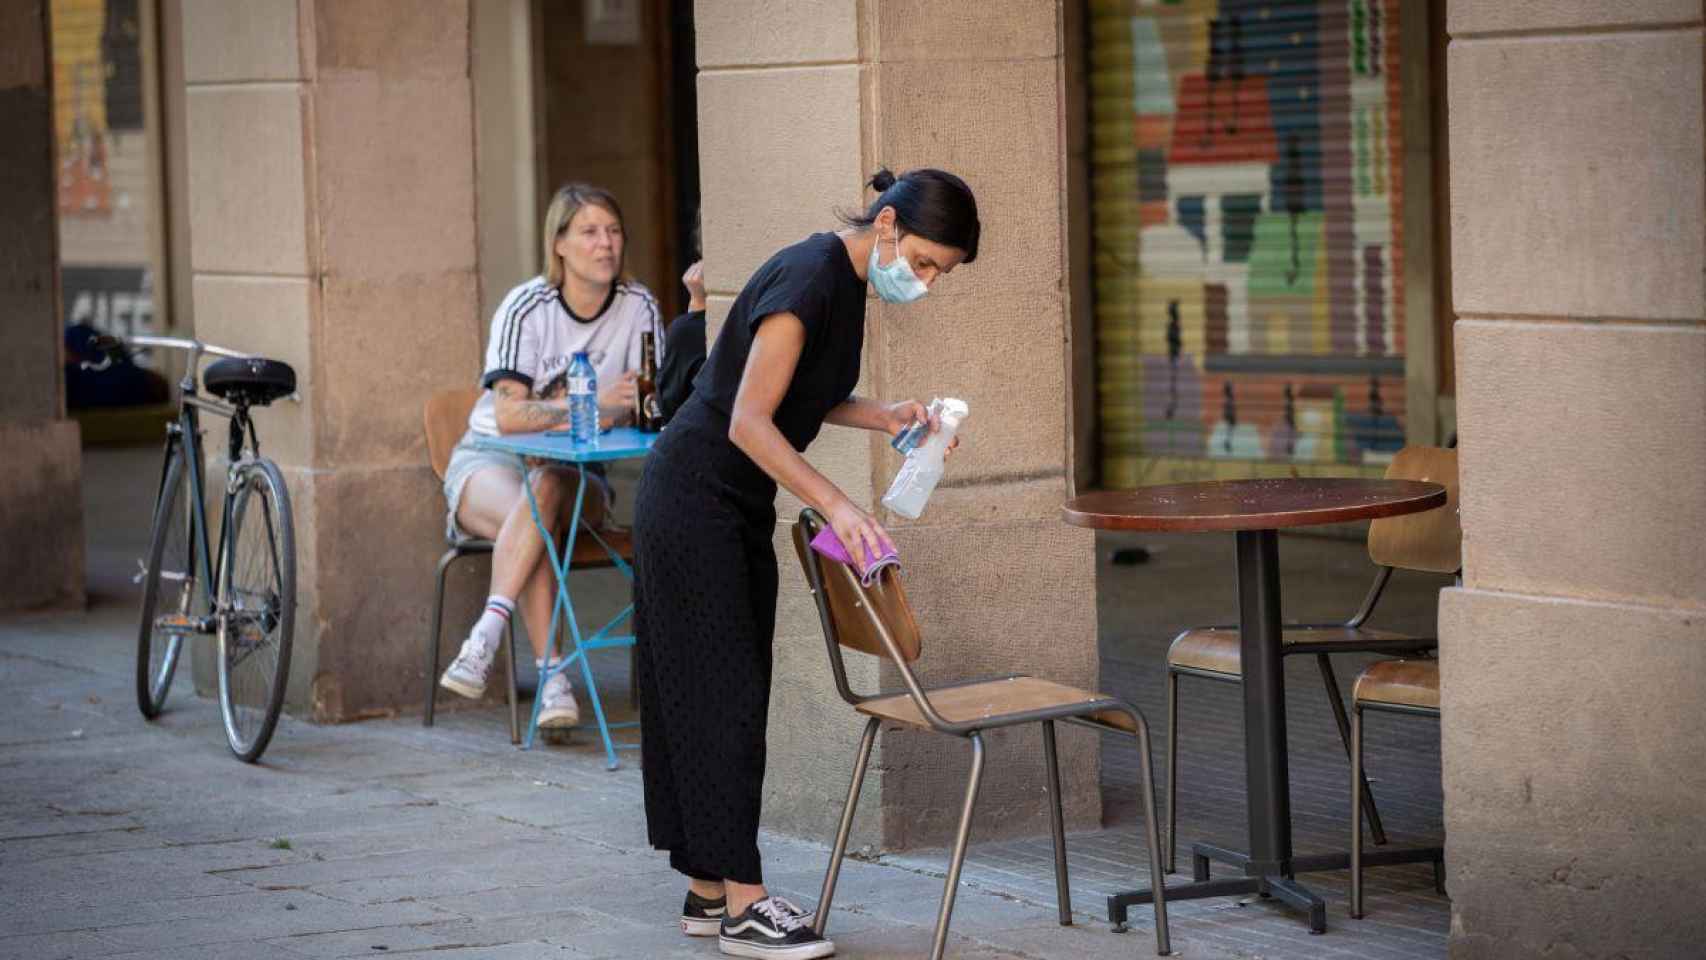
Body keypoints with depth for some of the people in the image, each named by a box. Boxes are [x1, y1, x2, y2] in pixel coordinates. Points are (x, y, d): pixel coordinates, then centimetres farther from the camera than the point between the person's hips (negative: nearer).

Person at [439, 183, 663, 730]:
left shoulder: (637, 307, -2)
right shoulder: (527, 308, -11)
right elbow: (508, 415, -20)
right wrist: (591, 406, -31)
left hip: (575, 470, 2)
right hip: (490, 460, -2)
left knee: (544, 489, -36)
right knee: (530, 511, -37)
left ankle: (485, 636, -43)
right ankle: (551, 676, -41)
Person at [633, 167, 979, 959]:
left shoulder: (849, 282, 7)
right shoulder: (809, 279, -22)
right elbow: (749, 422, -26)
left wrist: (881, 415, 4)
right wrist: (834, 503, -33)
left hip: (738, 507, 10)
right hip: (694, 500, -10)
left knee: (724, 693, 10)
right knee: (719, 692, -9)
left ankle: (709, 890, 14)